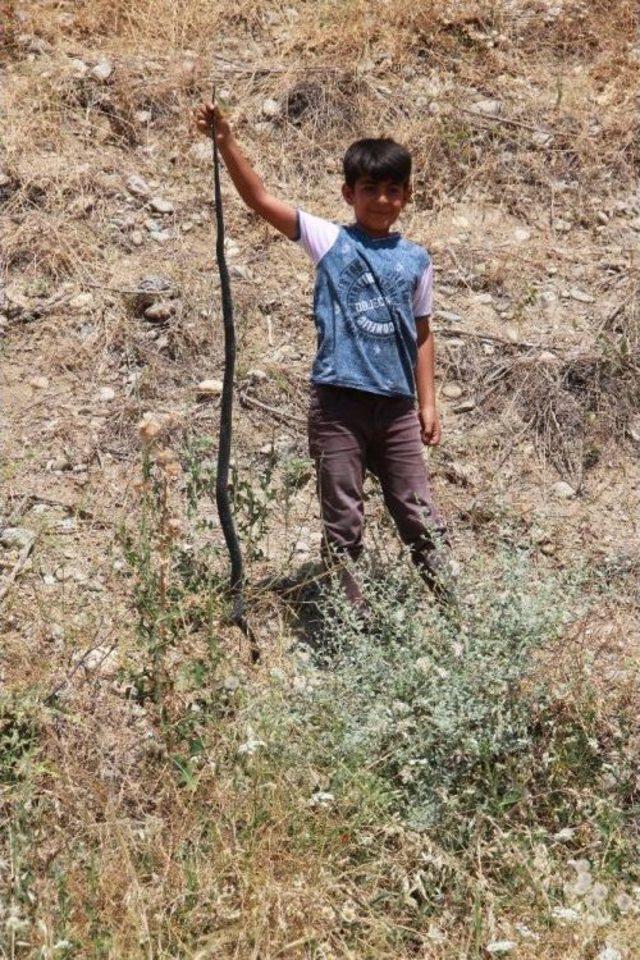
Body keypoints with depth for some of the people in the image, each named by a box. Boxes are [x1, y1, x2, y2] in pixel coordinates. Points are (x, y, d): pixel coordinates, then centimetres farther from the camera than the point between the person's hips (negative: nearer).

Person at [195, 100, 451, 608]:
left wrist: (428, 401, 9)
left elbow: (421, 333, 13)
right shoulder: (329, 241, 1)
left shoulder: (416, 260, 8)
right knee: (342, 521, 7)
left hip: (396, 404, 2)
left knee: (420, 513, 8)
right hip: (338, 401, -2)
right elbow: (260, 199, -7)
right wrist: (226, 142, -17)